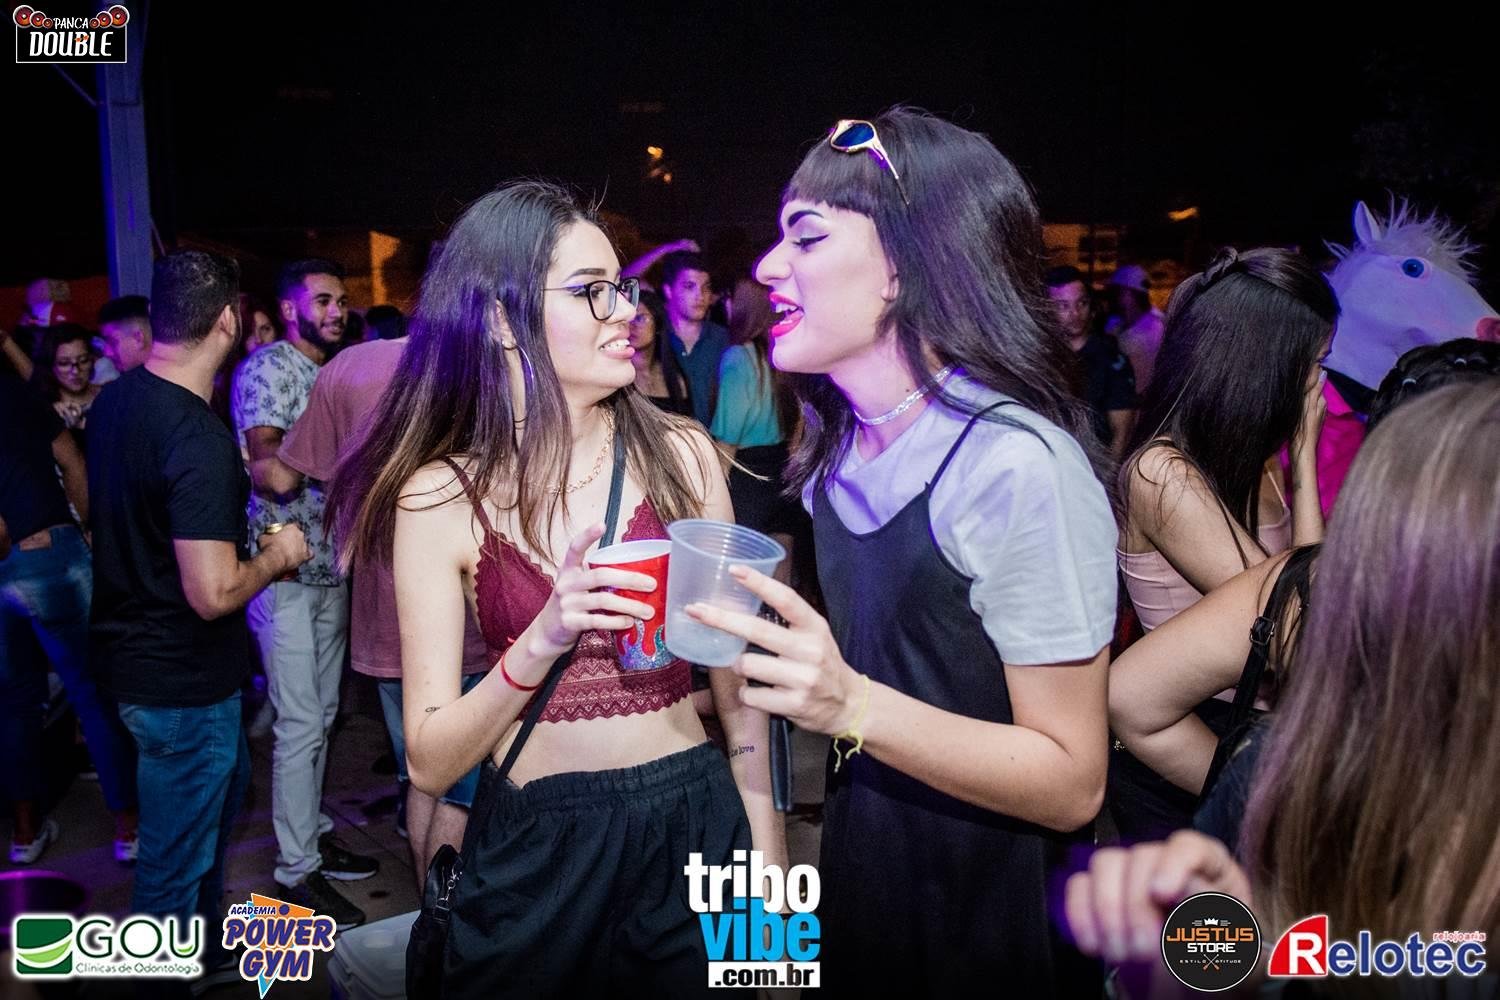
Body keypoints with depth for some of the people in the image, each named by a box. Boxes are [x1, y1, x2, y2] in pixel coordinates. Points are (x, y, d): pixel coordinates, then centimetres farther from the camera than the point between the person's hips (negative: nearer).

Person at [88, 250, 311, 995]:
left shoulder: (113, 401, 1)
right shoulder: (199, 438, -28)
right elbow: (213, 593, -31)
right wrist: (275, 554, -13)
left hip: (128, 646, 10)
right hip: (181, 681, -10)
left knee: (221, 794, 29)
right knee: (178, 856, 9)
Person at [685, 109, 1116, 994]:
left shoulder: (1020, 466, -24)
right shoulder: (837, 446, 0)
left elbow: (1072, 784, -21)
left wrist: (852, 705, -33)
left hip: (988, 905, -6)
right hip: (860, 862, 7)